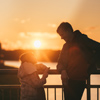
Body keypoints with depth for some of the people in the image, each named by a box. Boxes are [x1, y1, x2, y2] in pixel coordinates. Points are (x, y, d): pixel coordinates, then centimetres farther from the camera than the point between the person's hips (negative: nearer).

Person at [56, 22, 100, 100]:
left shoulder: (82, 39, -3)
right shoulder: (66, 46, 16)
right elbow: (60, 62, 13)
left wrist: (90, 63, -6)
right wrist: (62, 70, -9)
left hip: (79, 81, -6)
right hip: (67, 80, 6)